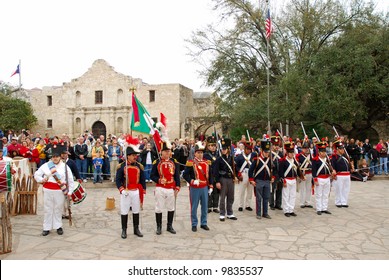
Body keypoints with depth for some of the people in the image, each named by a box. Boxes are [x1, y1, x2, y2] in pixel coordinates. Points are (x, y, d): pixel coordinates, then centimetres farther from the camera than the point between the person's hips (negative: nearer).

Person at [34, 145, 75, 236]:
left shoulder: (65, 167, 0)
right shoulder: (45, 166, 4)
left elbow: (70, 181, 2)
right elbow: (36, 174, 11)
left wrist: (69, 192, -1)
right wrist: (41, 180, -9)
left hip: (60, 191, -1)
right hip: (48, 191, 1)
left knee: (58, 209, 8)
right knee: (47, 209, 7)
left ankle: (58, 226, 21)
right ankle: (46, 228, 17)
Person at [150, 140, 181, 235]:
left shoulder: (174, 162, 4)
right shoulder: (156, 162, -2)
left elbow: (177, 176, 6)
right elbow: (152, 175, -1)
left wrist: (177, 188, 0)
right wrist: (159, 180, -18)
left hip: (171, 189, 3)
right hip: (160, 189, -2)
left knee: (171, 208, 12)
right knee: (159, 208, 4)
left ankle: (169, 226, 27)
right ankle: (159, 227, 19)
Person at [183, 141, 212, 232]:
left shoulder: (207, 163, 8)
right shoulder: (190, 163, -8)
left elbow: (209, 176, 14)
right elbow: (185, 175, -10)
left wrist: (210, 187, 11)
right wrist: (192, 181, -23)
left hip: (205, 188, 5)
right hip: (194, 188, -4)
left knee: (205, 206, 11)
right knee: (194, 207, 4)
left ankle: (203, 223, 25)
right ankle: (194, 224, 16)